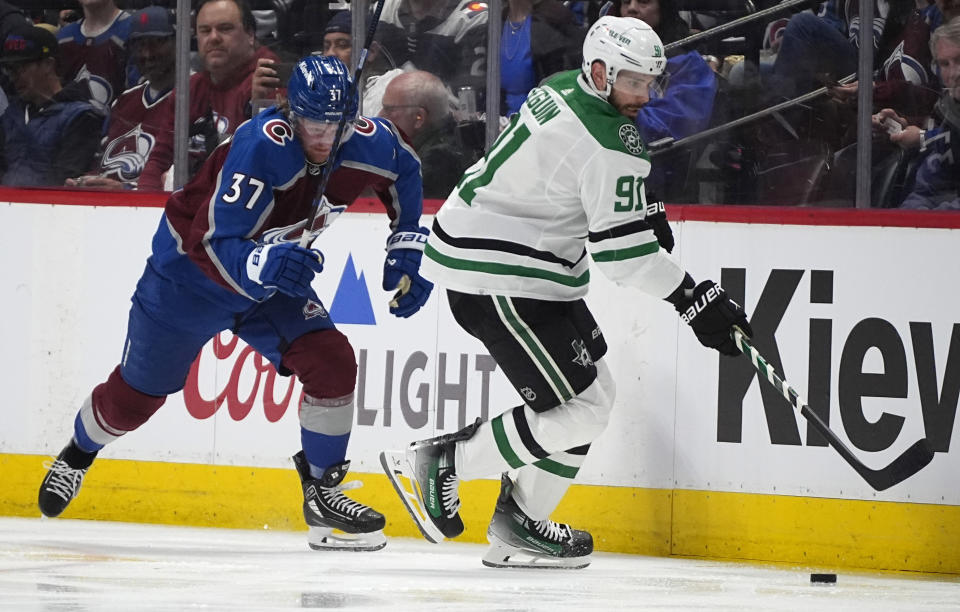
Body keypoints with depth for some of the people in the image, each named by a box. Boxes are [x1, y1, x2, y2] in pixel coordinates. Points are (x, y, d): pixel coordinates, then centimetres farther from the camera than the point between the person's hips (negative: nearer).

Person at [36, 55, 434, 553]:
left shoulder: (366, 142, -19)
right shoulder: (261, 148, -38)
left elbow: (404, 171, 7)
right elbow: (212, 245, -40)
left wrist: (407, 251, 1)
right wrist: (264, 266, -59)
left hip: (275, 272, 5)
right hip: (190, 269, -5)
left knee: (332, 363, -16)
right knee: (136, 394, 9)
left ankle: (322, 490, 0)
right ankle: (79, 453, 41)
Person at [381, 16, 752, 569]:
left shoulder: (562, 89, 8)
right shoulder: (609, 141, -22)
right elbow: (620, 248, -21)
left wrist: (645, 210, 17)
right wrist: (696, 300, -16)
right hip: (496, 279, -11)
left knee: (595, 393, 15)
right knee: (579, 410, -11)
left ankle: (519, 526, 19)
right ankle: (440, 463, -1)